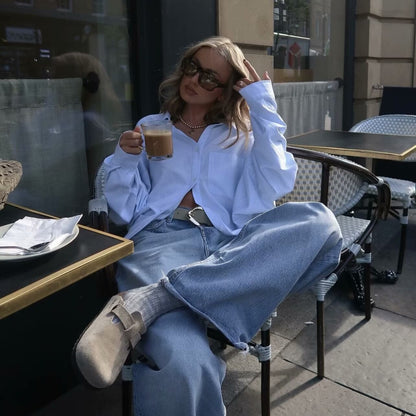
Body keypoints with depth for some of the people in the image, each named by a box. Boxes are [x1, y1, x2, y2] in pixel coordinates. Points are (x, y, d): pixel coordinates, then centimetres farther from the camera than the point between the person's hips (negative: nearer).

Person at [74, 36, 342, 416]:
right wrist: (124, 160, -1)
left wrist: (262, 104, 5)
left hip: (230, 243, 5)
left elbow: (277, 183, 3)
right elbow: (125, 213, 17)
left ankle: (145, 302, -36)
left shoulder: (241, 134, 23)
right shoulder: (150, 128, 22)